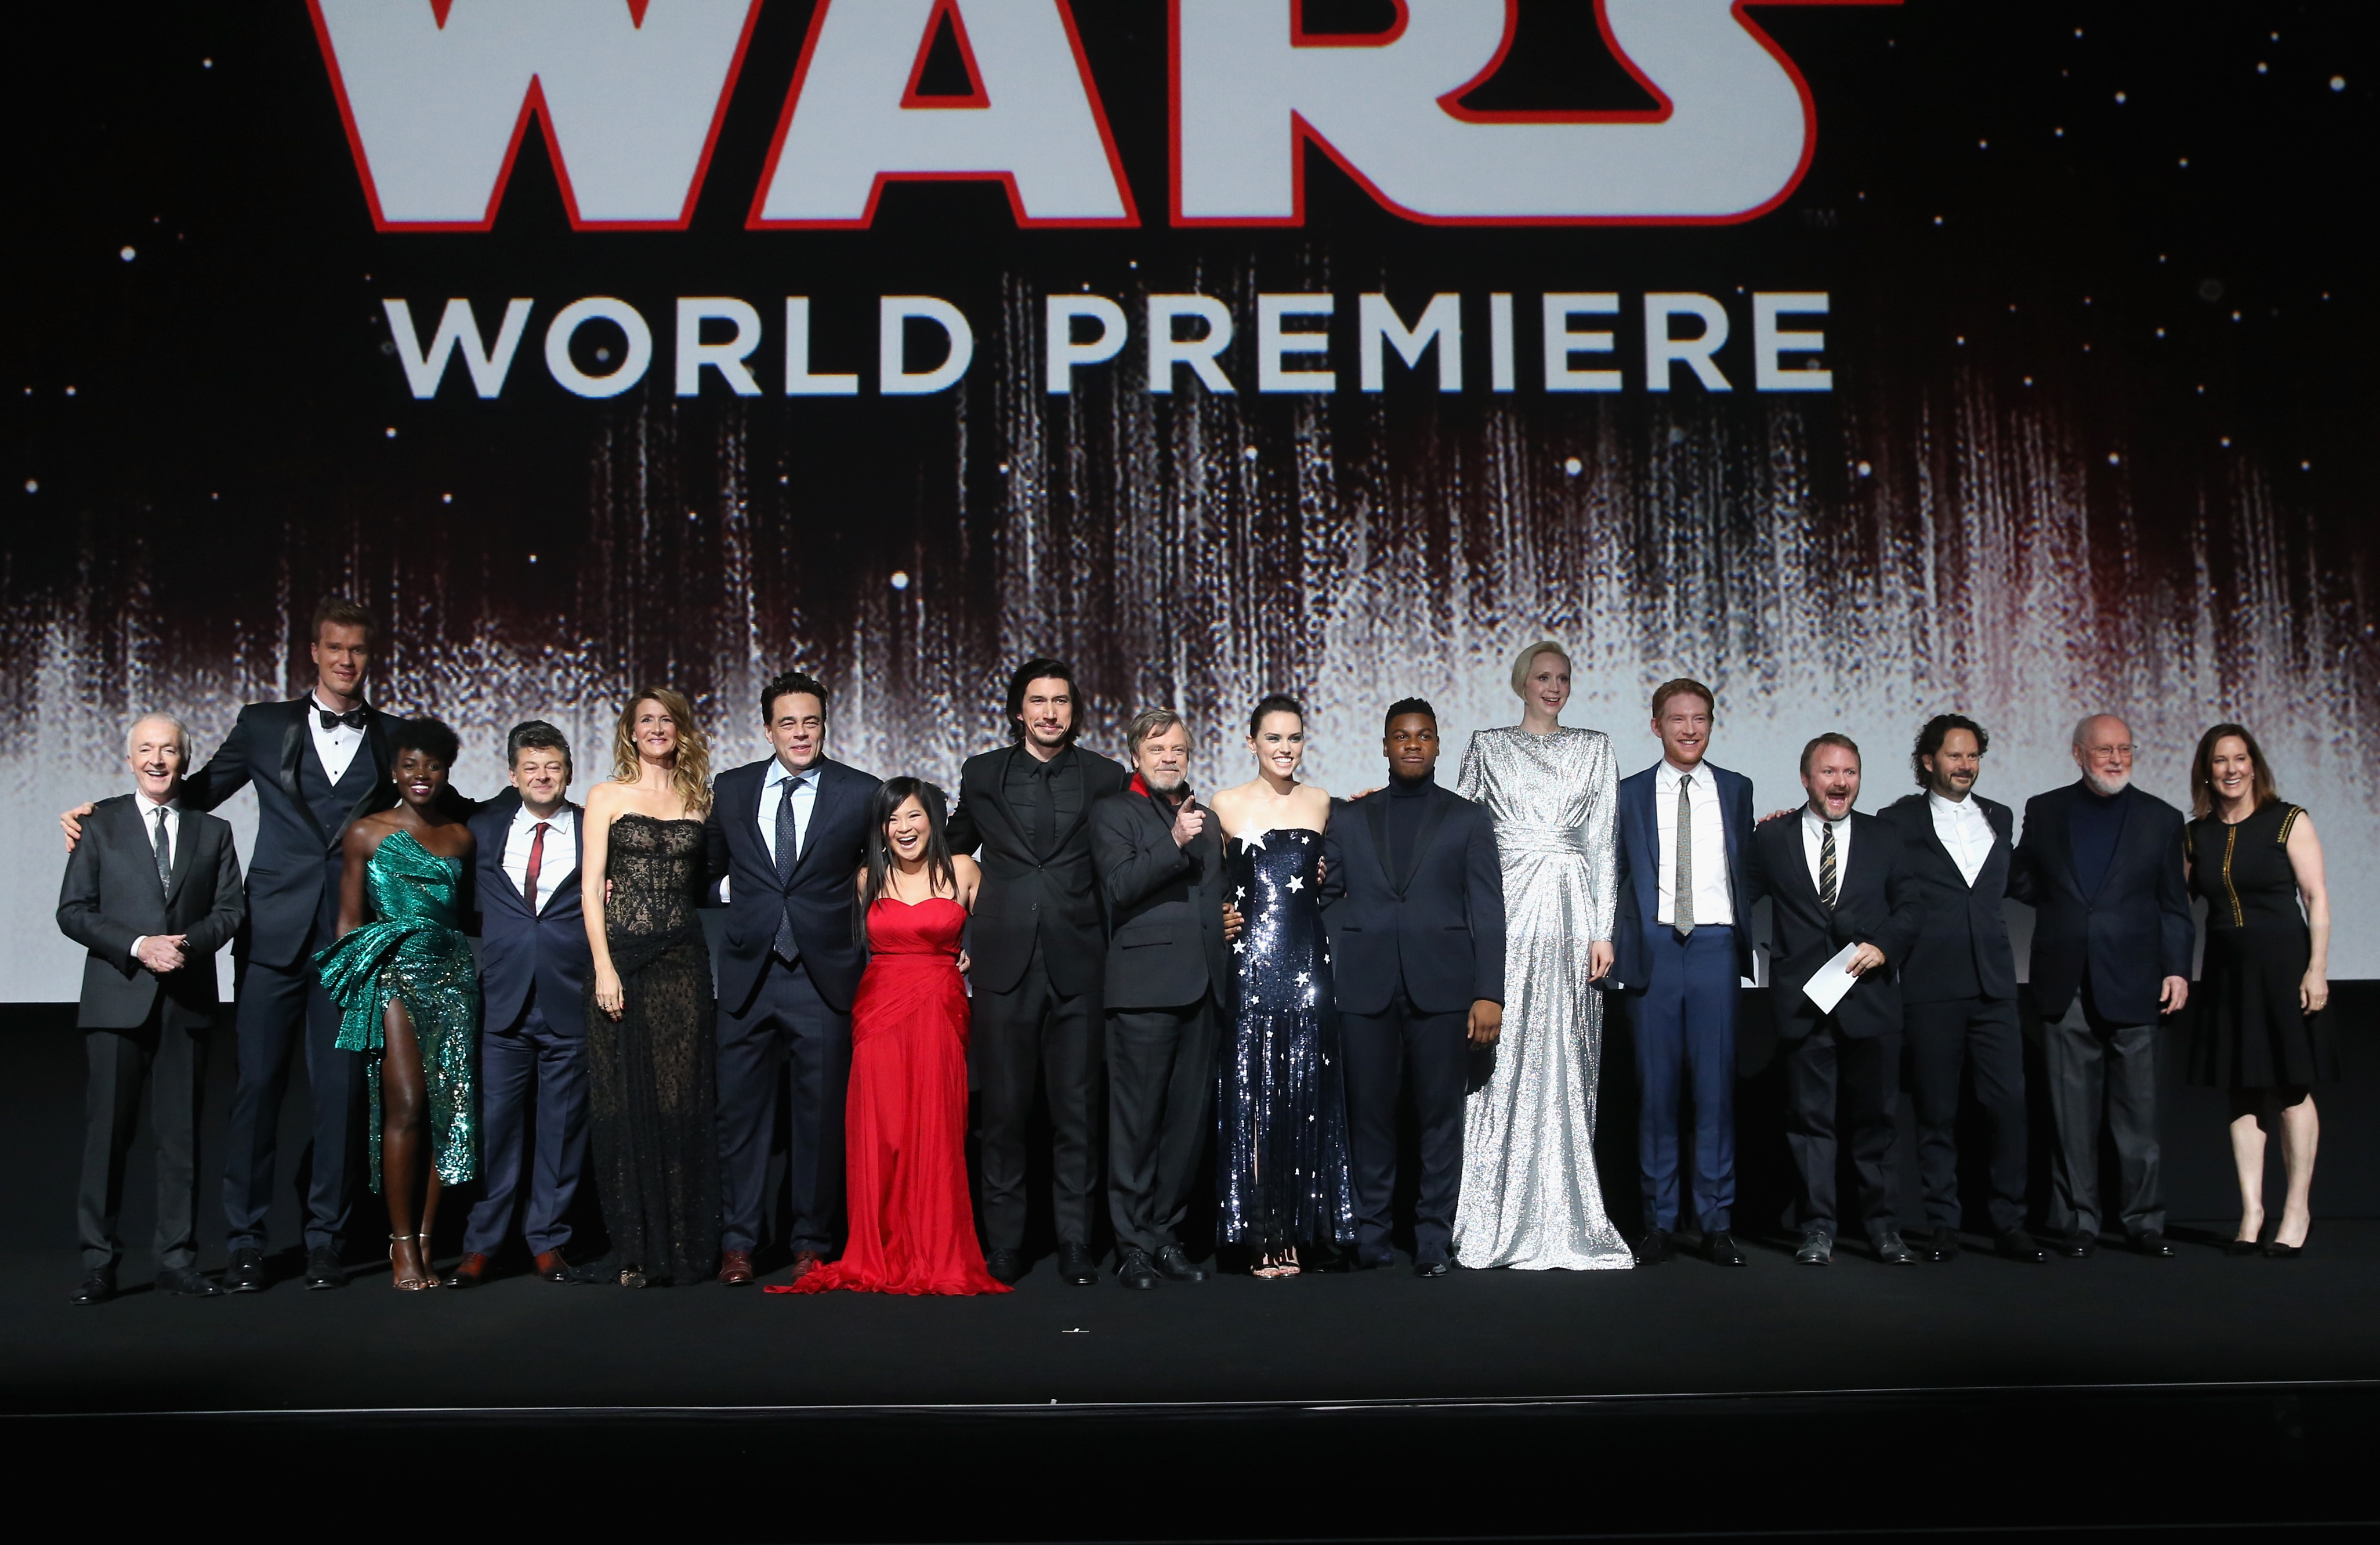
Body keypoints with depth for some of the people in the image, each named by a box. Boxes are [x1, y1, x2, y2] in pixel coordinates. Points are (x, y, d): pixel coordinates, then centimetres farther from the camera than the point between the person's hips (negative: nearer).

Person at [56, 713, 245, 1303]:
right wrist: (138, 946, -12)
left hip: (187, 1002, 2)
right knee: (108, 1129, -2)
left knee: (182, 1132, 3)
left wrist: (191, 943, -12)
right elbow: (73, 911, 1)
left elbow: (230, 908, 7)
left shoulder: (213, 831, 13)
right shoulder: (100, 824, 7)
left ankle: (177, 1259, 10)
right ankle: (98, 1261, 6)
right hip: (116, 1000, -1)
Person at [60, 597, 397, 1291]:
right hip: (274, 937, 0)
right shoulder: (264, 725, 10)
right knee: (256, 1084, 1)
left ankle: (325, 1241, 12)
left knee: (340, 1090, 2)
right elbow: (197, 792, 17)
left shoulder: (394, 739, 10)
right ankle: (246, 1243, 10)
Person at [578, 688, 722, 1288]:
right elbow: (591, 888, 1)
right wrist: (604, 968, -9)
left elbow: (705, 882, 12)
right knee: (624, 1100, 0)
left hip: (683, 961, 1)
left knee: (683, 1099, 0)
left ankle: (684, 1247, 6)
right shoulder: (607, 797, 7)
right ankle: (633, 1248, 6)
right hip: (622, 955, -1)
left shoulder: (698, 800, 13)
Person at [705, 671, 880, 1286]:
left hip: (824, 977, -2)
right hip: (748, 976, 2)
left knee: (821, 1115, 5)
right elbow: (708, 867, 17)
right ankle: (738, 1243, 18)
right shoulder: (732, 789, 8)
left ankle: (812, 1244, 17)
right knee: (740, 1112, 6)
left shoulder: (861, 793, 1)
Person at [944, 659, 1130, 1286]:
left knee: (1076, 1110, 2)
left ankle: (1076, 1243, 10)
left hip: (1078, 964, 0)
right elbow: (957, 850, 22)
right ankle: (1004, 1244, 13)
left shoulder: (1105, 778, 7)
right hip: (1005, 963, 1)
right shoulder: (982, 774, 10)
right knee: (1003, 1109, 3)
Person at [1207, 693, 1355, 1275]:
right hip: (1251, 962, -2)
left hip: (1309, 964, 2)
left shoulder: (1321, 803, 9)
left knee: (1306, 1097, 3)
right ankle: (1258, 1234, 7)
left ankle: (1297, 1230, 13)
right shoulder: (1226, 805, 3)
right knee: (1251, 1096, -1)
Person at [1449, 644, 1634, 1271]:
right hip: (1505, 909, -1)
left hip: (1570, 912, 1)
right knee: (1503, 1057, -3)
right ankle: (1499, 1219, 3)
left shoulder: (1595, 748, 13)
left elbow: (1603, 843, 7)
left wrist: (1603, 930, 0)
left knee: (1564, 1059, 0)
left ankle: (1564, 1214, 7)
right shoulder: (1487, 748, 10)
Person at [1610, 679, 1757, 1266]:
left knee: (1717, 1085, 1)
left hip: (1715, 948, 1)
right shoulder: (1629, 794, 9)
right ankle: (1659, 1223, 10)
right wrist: (1615, 948, 3)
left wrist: (1743, 943, 6)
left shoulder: (1735, 790, 12)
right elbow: (1616, 878, 9)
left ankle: (1717, 1223, 9)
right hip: (1653, 949, 0)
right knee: (1655, 1088, 2)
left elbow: (1746, 870, 14)